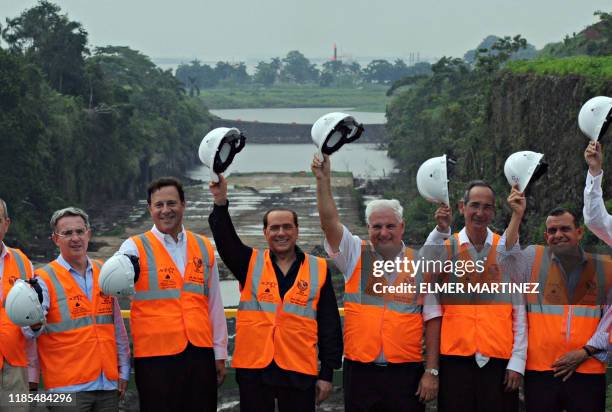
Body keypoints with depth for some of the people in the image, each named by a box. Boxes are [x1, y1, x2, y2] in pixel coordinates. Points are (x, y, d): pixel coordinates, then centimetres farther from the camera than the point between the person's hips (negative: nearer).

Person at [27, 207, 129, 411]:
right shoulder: (45, 279, -4)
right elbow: (32, 326, -18)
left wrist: (123, 369, 13)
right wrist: (35, 325, -40)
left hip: (109, 383, 4)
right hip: (68, 387, -4)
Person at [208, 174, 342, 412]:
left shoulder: (318, 270, 6)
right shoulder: (250, 264, 7)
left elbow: (330, 326, 5)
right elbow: (225, 240, -11)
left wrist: (327, 373, 1)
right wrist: (221, 203, -27)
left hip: (299, 371, -1)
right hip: (253, 370, 1)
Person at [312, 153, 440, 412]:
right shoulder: (356, 256, 7)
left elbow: (432, 320, 2)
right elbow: (329, 222, -6)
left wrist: (432, 371, -2)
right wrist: (323, 180, -16)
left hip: (405, 371, -1)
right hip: (360, 371, 1)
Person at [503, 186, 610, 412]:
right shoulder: (533, 259, 7)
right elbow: (506, 261, -14)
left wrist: (585, 352, -5)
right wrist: (517, 215, -16)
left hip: (588, 370, 1)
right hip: (540, 370, 0)